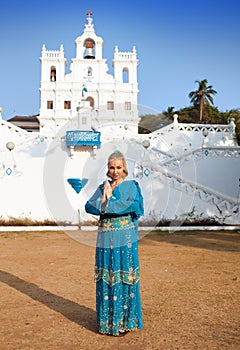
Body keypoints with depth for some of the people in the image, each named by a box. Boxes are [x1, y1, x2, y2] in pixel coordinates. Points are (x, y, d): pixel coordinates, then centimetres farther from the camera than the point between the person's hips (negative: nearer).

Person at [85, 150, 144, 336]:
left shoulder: (131, 186, 1)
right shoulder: (103, 187, 13)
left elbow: (133, 205, -18)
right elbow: (89, 206, 2)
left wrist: (106, 204, -11)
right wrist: (105, 198, -13)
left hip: (125, 241, -4)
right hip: (106, 240, 4)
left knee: (124, 279, -1)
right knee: (106, 278, 8)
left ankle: (124, 321, 12)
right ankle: (107, 320, 23)